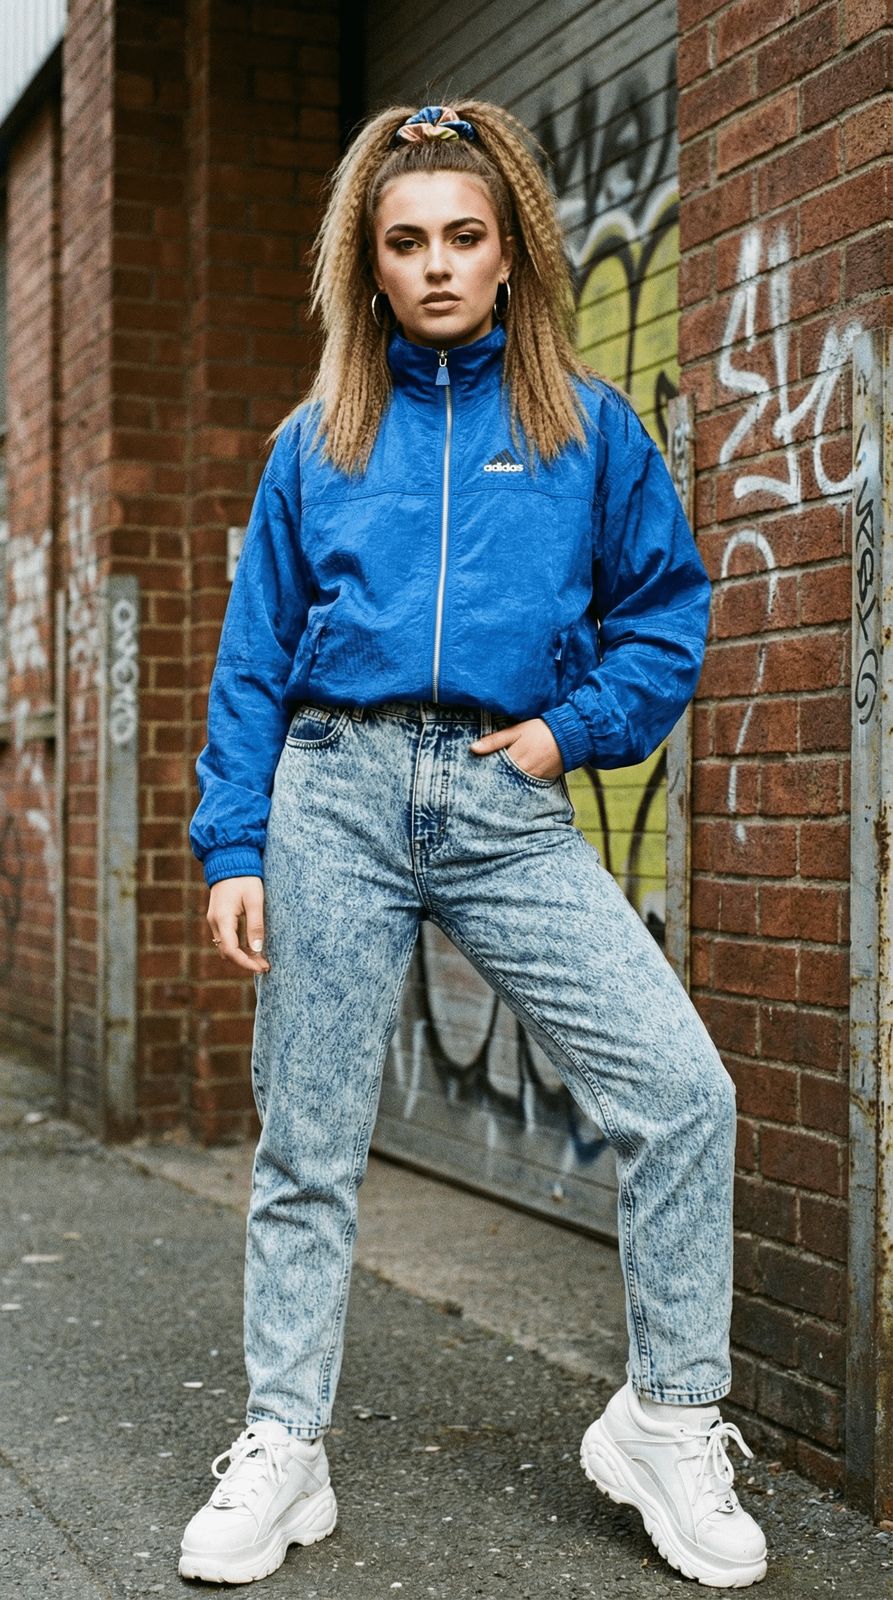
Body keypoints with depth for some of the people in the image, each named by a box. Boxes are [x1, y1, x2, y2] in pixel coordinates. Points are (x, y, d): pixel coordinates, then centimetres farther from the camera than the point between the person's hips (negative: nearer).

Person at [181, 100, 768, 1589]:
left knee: (680, 1088, -13)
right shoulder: (318, 443, 11)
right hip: (335, 795, 1)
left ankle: (670, 1420, 5)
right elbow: (253, 657, 10)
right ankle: (283, 1446, 20)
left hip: (510, 809, 0)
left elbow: (665, 608, 13)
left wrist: (573, 725, -3)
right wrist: (232, 848, 3)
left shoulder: (587, 426, 9)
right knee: (308, 1141, 5)